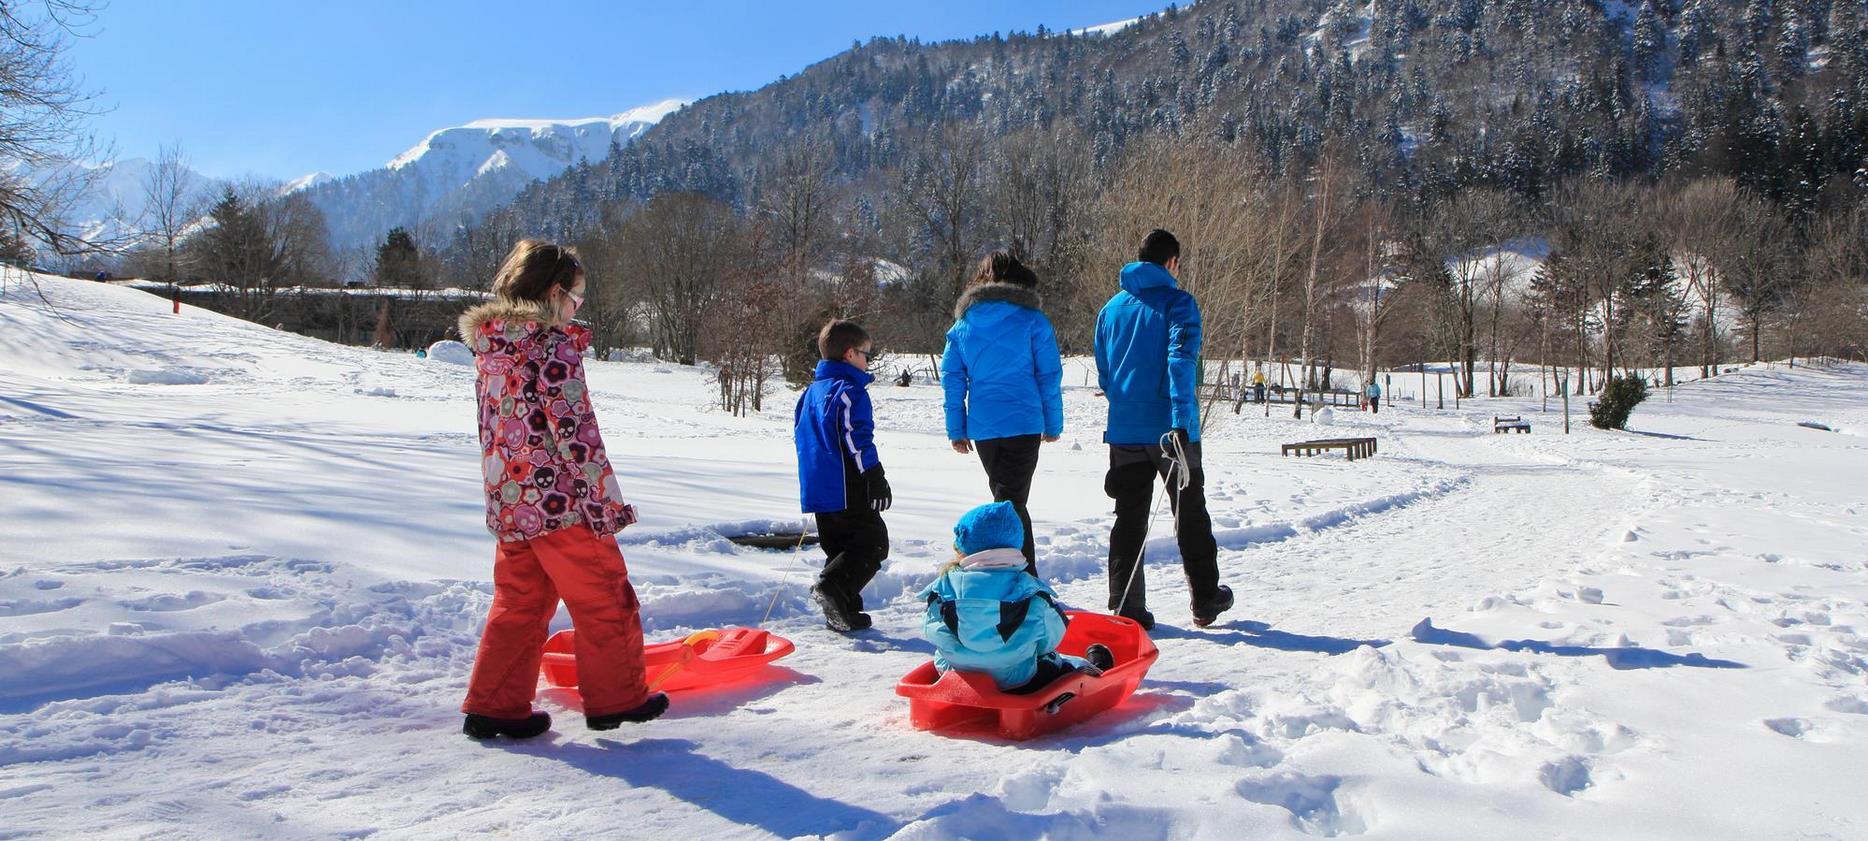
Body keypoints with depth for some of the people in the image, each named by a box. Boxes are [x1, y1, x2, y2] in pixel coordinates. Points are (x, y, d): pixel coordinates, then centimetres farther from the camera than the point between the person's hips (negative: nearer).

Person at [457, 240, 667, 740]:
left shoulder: (489, 350, 11)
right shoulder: (555, 347, -14)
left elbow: (490, 428, 16)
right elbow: (575, 431, -18)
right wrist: (608, 500, -13)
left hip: (507, 503, 8)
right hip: (560, 500, -8)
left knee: (518, 603, 16)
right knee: (605, 599, 7)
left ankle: (494, 706, 18)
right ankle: (617, 697, 17)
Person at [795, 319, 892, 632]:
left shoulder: (811, 392, 16)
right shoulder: (850, 391, -12)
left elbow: (801, 435, 23)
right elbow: (857, 439, -19)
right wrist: (876, 478, -15)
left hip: (816, 487, 9)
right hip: (847, 488, -9)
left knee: (839, 547, 16)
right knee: (874, 542, -3)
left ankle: (840, 612, 15)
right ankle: (831, 585, -20)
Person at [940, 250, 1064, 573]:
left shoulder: (963, 323, 7)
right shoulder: (1032, 319, -2)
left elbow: (951, 378, 6)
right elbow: (1050, 374, -2)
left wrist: (956, 430, 10)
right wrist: (1053, 424, 6)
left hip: (981, 428, 4)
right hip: (1023, 424, -3)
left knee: (1008, 499, 19)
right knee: (1011, 502, -2)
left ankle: (1027, 576, 27)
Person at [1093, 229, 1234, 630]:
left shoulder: (1111, 308, 11)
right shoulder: (1177, 302, -6)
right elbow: (1181, 360, -20)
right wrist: (1181, 421, -27)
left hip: (1123, 431, 4)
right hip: (1168, 429, -4)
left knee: (1128, 519, 9)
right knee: (1190, 515, 11)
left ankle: (1126, 609, 7)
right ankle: (1206, 600, 23)